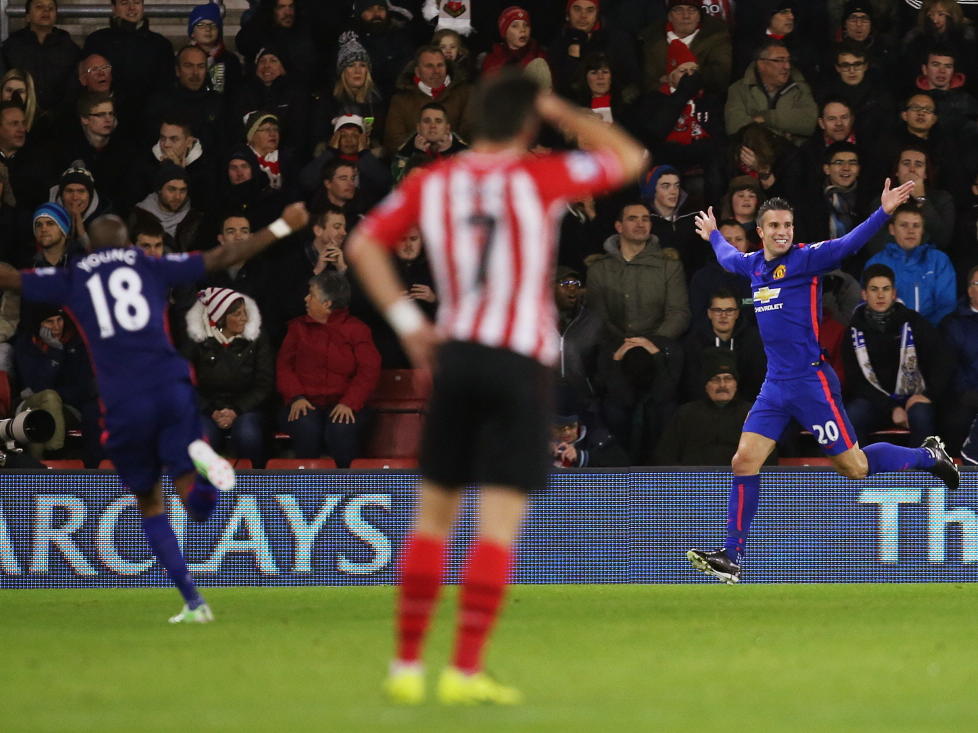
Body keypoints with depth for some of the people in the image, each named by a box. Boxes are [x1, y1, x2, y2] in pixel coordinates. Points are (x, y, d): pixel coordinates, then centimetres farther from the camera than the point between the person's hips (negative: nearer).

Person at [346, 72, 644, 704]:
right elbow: (629, 159, 3)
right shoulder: (536, 178, -7)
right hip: (523, 365, -4)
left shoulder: (431, 183, 4)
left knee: (434, 517, 13)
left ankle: (407, 665, 12)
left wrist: (406, 320, 7)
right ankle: (465, 671, -9)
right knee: (500, 525, -3)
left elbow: (363, 244, 5)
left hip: (456, 356, 4)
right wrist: (565, 115, 11)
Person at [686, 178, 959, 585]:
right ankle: (731, 559, 2)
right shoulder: (753, 265, 11)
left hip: (810, 380, -6)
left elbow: (847, 244, -24)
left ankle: (928, 457, 24)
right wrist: (713, 235, 51)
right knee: (744, 463, -2)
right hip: (775, 385, 6)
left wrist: (883, 213, -37)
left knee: (853, 467, -1)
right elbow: (728, 257, 35)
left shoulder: (805, 259, -8)